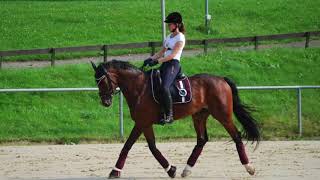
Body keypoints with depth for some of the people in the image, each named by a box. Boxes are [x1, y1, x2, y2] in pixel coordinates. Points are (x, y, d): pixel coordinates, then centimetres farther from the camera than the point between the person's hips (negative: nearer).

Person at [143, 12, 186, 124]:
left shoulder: (180, 38, -6)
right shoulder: (169, 37, 21)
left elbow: (173, 55, -15)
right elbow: (162, 52, 22)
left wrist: (157, 61, -21)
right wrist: (151, 59, 6)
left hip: (173, 64, -9)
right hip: (165, 64, 9)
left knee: (164, 87, -28)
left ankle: (169, 115, -26)